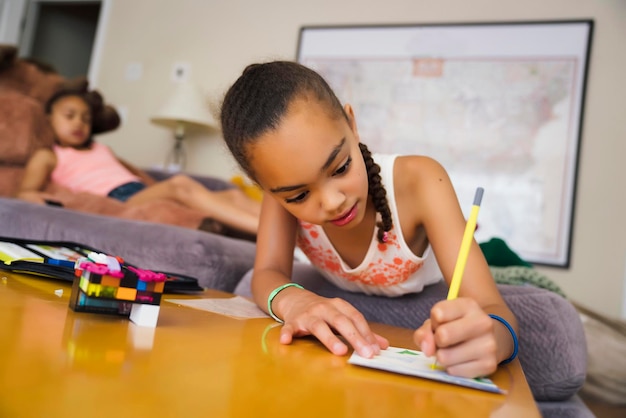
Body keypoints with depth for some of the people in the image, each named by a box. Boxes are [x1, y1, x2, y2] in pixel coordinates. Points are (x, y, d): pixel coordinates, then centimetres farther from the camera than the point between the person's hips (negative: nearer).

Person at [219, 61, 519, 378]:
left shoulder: (418, 181, -38)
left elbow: (493, 312, -41)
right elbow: (266, 276, -31)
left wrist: (489, 335, -65)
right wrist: (291, 300, -55)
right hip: (344, 301, 2)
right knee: (251, 289, -10)